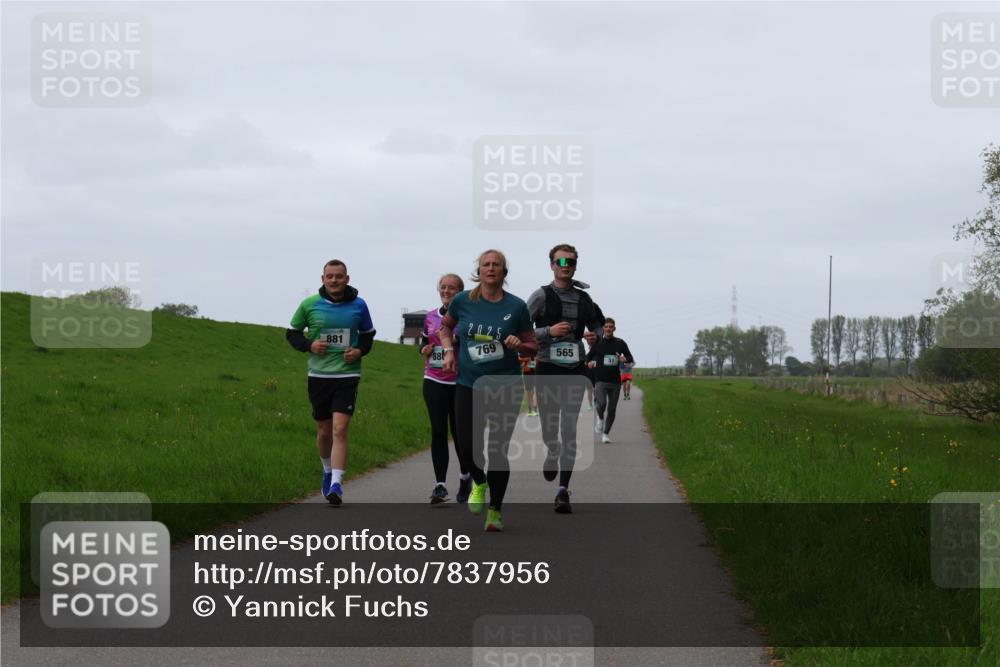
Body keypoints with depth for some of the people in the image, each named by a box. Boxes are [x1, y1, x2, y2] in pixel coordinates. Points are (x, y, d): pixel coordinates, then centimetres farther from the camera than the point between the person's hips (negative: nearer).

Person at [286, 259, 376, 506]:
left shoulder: (358, 306, 0)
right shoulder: (309, 305, -1)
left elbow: (368, 335, 15)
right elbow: (292, 333, 10)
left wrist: (361, 350, -6)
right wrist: (308, 345, -9)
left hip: (347, 376, -2)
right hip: (318, 375, 2)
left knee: (339, 429, -15)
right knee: (324, 431, 13)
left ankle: (336, 484, -19)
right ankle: (328, 471, 39)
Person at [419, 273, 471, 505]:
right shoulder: (430, 317, 10)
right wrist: (424, 349, 1)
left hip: (461, 383, -3)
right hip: (434, 382, 3)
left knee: (460, 432, 4)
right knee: (438, 432, -6)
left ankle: (466, 476, 29)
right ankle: (440, 484, -5)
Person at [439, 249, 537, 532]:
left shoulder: (516, 307, -4)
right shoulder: (462, 301, 0)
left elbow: (533, 347, 5)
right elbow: (445, 327, 20)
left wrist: (519, 345, -16)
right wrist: (449, 350, 3)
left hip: (506, 387, -1)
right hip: (468, 386, 1)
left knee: (498, 451, 0)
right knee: (466, 448, -5)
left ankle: (495, 509, 18)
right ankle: (479, 483, 30)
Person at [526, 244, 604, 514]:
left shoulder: (584, 298, 8)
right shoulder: (541, 296, -3)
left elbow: (597, 325, 22)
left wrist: (595, 336, -1)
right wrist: (549, 332, -19)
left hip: (575, 371, 2)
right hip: (547, 370, -2)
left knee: (569, 432, -5)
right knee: (549, 431, 4)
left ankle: (563, 490, -4)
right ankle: (552, 454, 41)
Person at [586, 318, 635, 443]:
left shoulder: (620, 343, 6)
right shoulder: (597, 343, 4)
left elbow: (631, 359, 11)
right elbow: (588, 357, 12)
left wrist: (625, 359, -12)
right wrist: (589, 363, -11)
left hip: (615, 381, 2)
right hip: (600, 380, -2)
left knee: (612, 409, 3)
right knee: (602, 403, -24)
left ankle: (605, 434, 17)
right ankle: (600, 418, 9)